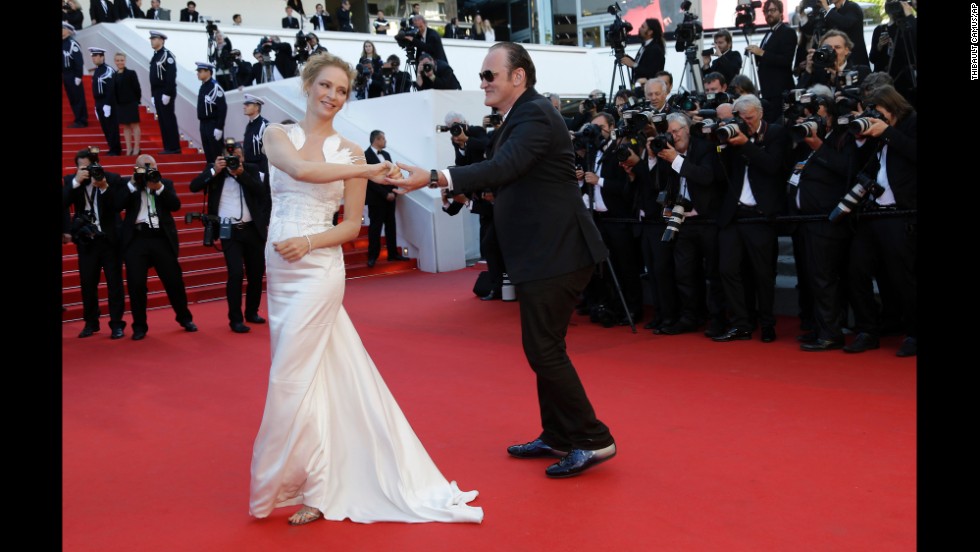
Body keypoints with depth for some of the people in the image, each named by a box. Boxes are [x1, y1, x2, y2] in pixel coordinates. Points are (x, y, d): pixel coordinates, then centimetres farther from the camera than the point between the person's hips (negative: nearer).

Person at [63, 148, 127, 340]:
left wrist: (104, 188, -24)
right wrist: (76, 182, -20)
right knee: (88, 283, 7)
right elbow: (63, 203, -12)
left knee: (114, 282, 1)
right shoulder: (71, 180, 1)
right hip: (86, 240, 2)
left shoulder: (113, 179, -5)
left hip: (110, 238, -2)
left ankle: (117, 324, 9)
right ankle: (91, 322, 22)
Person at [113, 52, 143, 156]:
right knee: (125, 126, 8)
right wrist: (115, 103, 2)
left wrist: (137, 101, -7)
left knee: (134, 125, 1)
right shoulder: (114, 76, 7)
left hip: (131, 103, -5)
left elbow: (137, 88, -5)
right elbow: (113, 90, 8)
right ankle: (129, 148, 13)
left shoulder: (131, 73, -5)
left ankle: (136, 148, 6)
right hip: (120, 104, 5)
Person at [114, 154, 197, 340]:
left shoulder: (165, 183, 12)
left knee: (174, 280, 5)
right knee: (136, 284, -2)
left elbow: (176, 205, -3)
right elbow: (118, 205, -7)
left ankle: (185, 319, 23)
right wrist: (133, 183, -11)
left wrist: (159, 187, -12)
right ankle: (139, 326, 11)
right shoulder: (128, 184, 8)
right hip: (136, 239, -1)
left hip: (162, 239, 1)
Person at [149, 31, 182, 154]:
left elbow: (171, 76, -18)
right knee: (162, 120, 8)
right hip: (157, 93, 9)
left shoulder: (167, 55, -11)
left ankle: (174, 147, -4)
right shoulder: (155, 56, 16)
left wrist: (167, 93, -21)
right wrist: (153, 95, 16)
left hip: (166, 94, -9)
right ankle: (167, 146, 12)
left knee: (169, 120, -7)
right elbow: (153, 78, 19)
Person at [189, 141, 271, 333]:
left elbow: (262, 191, -9)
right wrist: (214, 170, -18)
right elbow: (194, 186, -9)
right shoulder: (214, 169, 2)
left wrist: (241, 173, -17)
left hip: (252, 229, 3)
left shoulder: (251, 169, 5)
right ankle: (235, 319, -3)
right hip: (229, 231, -3)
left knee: (256, 272, 11)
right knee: (236, 273, -13)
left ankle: (252, 312, 29)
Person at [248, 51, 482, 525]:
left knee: (291, 380, -5)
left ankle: (313, 489, 8)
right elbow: (300, 169, -18)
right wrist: (367, 172, -25)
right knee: (311, 376, 9)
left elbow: (352, 225, 2)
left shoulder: (349, 151, 2)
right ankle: (325, 483, 23)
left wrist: (310, 243, -15)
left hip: (319, 269, -3)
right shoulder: (277, 135, 6)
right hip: (279, 269, 3)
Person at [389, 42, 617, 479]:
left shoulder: (535, 114, -16)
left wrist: (432, 178, -36)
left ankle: (592, 440, 5)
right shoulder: (516, 118, 15)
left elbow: (502, 168, -31)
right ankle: (558, 437, 27)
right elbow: (501, 175, 17)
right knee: (544, 347, 15)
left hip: (555, 253, -10)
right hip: (542, 251, 10)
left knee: (544, 349, -6)